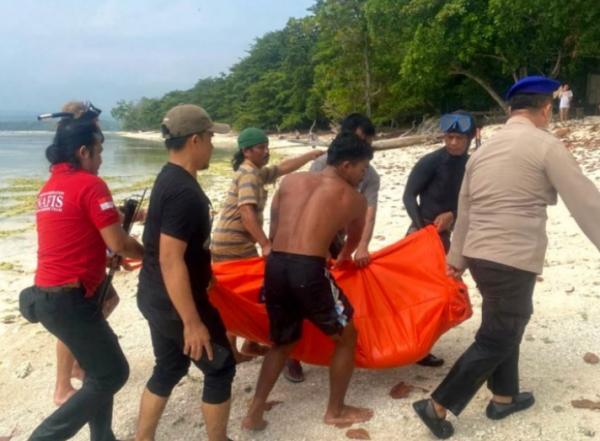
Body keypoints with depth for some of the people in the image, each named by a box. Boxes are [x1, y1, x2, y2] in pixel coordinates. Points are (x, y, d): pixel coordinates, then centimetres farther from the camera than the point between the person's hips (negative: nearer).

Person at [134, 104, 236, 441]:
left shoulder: (170, 178, 7)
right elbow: (170, 260, -28)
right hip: (176, 303, -10)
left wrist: (204, 273, 29)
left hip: (156, 298, 10)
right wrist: (193, 322, -25)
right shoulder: (184, 191, -24)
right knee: (220, 368, 8)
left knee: (169, 368, 21)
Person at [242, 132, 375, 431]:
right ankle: (336, 411, 31)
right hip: (308, 271, -5)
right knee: (346, 336, 21)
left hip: (274, 266, 5)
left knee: (282, 343, 27)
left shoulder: (291, 181, 17)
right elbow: (354, 240, 30)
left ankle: (254, 414, 25)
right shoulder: (354, 199, 11)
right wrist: (343, 258, 52)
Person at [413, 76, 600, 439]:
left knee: (507, 327, 25)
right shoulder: (546, 146, -11)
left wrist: (457, 258, 25)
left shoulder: (483, 150, 11)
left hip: (481, 256, 8)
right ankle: (437, 406, 10)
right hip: (512, 261, -8)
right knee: (496, 340, 5)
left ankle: (504, 398, 39)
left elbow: (464, 212, 16)